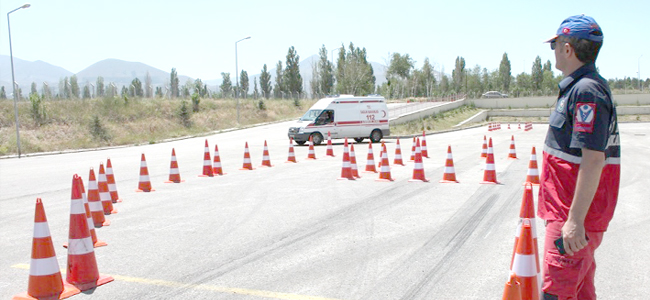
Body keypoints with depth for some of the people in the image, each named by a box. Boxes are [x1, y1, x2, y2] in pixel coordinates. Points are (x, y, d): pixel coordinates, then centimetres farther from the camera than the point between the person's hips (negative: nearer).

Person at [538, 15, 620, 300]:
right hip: (570, 211, 10)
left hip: (576, 214, -10)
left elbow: (593, 159, -26)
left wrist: (575, 220, -27)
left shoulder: (586, 91, -19)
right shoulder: (579, 87, 14)